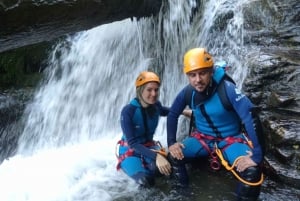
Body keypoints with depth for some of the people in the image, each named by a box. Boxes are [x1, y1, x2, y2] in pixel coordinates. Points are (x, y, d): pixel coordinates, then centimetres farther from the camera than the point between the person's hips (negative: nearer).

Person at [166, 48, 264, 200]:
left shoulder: (227, 89, -25)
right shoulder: (187, 92, -12)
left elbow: (251, 117, -31)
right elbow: (172, 115, 2)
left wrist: (256, 156, -36)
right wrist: (171, 143, -9)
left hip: (230, 139, -3)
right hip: (202, 137, 4)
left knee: (251, 172, -30)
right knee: (174, 156, -19)